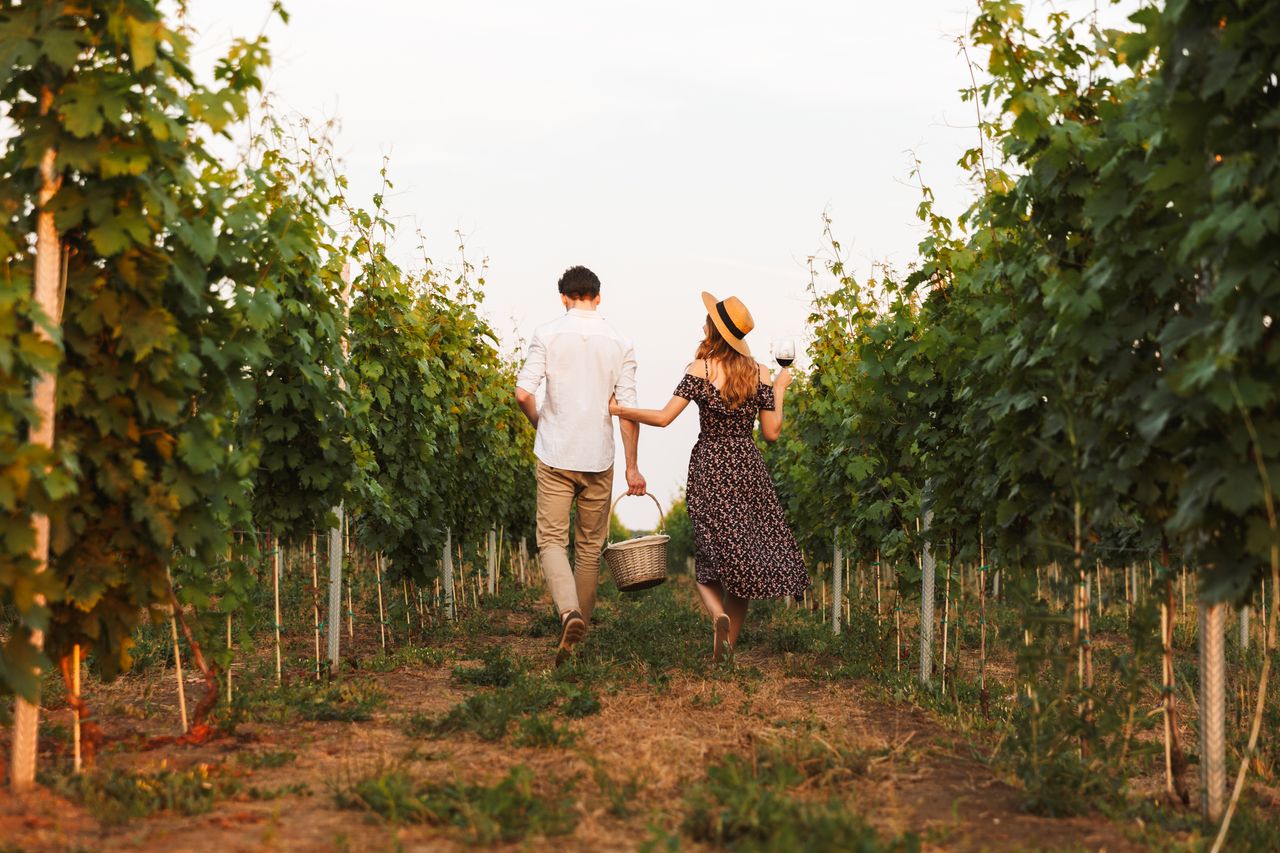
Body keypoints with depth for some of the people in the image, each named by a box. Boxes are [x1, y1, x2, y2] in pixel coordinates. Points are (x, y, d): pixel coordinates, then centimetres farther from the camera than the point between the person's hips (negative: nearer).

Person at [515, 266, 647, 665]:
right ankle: (580, 628, 22)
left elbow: (523, 394, -9)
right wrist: (632, 466, 2)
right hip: (598, 458, 2)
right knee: (590, 546, 14)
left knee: (552, 539, 0)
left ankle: (568, 611, -25)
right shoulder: (620, 342, 1)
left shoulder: (547, 335, -3)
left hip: (555, 456, -2)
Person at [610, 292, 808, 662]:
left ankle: (719, 615, -22)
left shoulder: (700, 369, -9)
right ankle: (727, 646, 14)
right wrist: (779, 390, 14)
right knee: (744, 560, 11)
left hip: (709, 468, -2)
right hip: (748, 469, 2)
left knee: (712, 556, 7)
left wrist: (619, 410, 1)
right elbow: (771, 433, 2)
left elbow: (664, 417, -12)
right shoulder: (760, 373, 0)